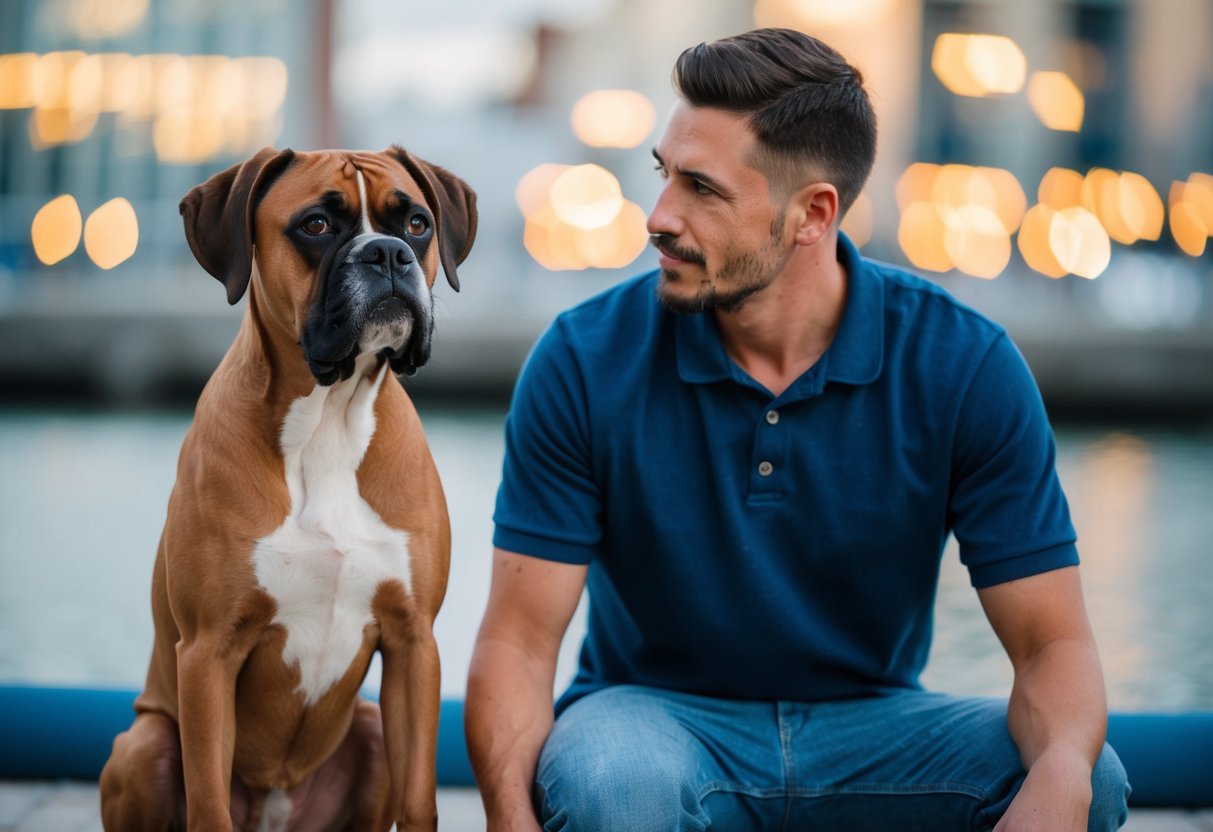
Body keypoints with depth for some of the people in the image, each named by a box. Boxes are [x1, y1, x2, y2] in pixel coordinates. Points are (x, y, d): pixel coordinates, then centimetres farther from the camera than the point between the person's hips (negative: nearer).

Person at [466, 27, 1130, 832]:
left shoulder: (965, 365, -11)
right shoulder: (586, 361, -12)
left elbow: (1051, 643, -12)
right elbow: (521, 637, -12)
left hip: (868, 727, 2)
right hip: (656, 717, -1)